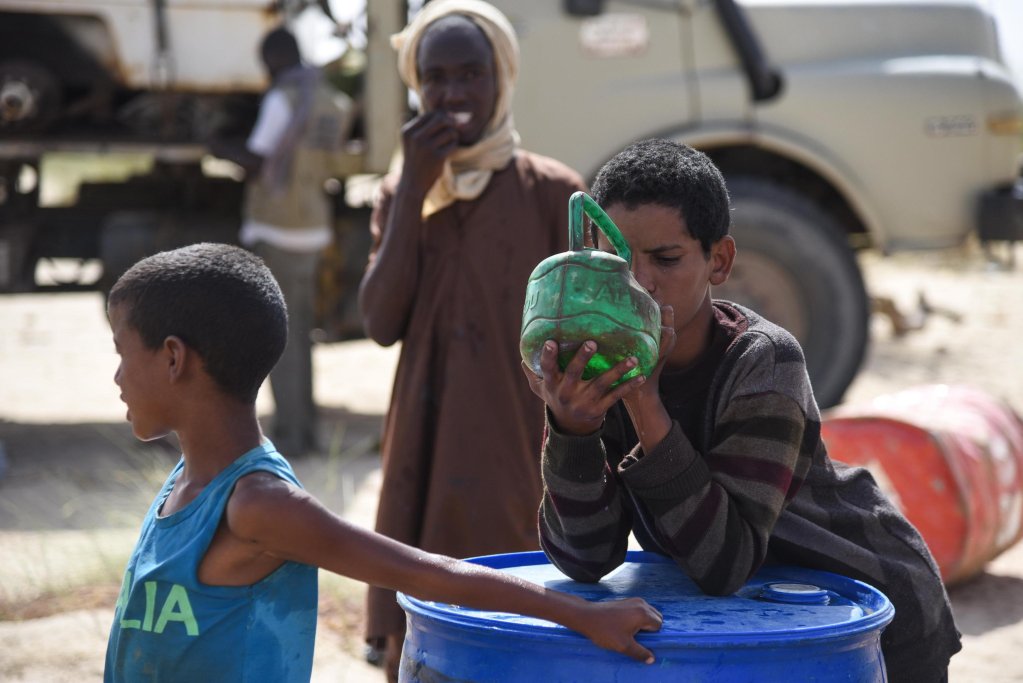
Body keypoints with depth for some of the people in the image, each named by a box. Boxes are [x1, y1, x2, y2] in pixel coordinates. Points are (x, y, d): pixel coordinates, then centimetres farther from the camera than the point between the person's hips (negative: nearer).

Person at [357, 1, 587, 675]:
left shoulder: (551, 192, -4)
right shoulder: (402, 196, 9)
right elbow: (382, 324, -5)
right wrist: (415, 188, -10)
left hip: (522, 469, -4)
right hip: (425, 475, 4)